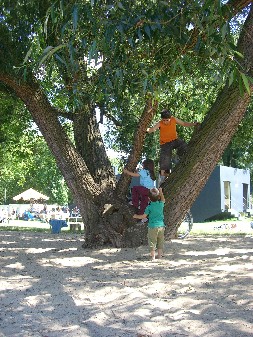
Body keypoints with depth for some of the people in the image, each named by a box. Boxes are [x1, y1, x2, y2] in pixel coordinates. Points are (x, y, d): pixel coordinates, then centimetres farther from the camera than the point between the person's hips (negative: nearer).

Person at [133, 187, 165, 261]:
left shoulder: (149, 207, -12)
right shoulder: (161, 204, -1)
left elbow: (143, 216, -7)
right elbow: (163, 200, 23)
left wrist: (136, 216, 9)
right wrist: (161, 192, 32)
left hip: (152, 227, -4)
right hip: (161, 226, 4)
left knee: (152, 242, 3)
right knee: (160, 241, 14)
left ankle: (153, 257, 2)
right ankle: (159, 255, 21)